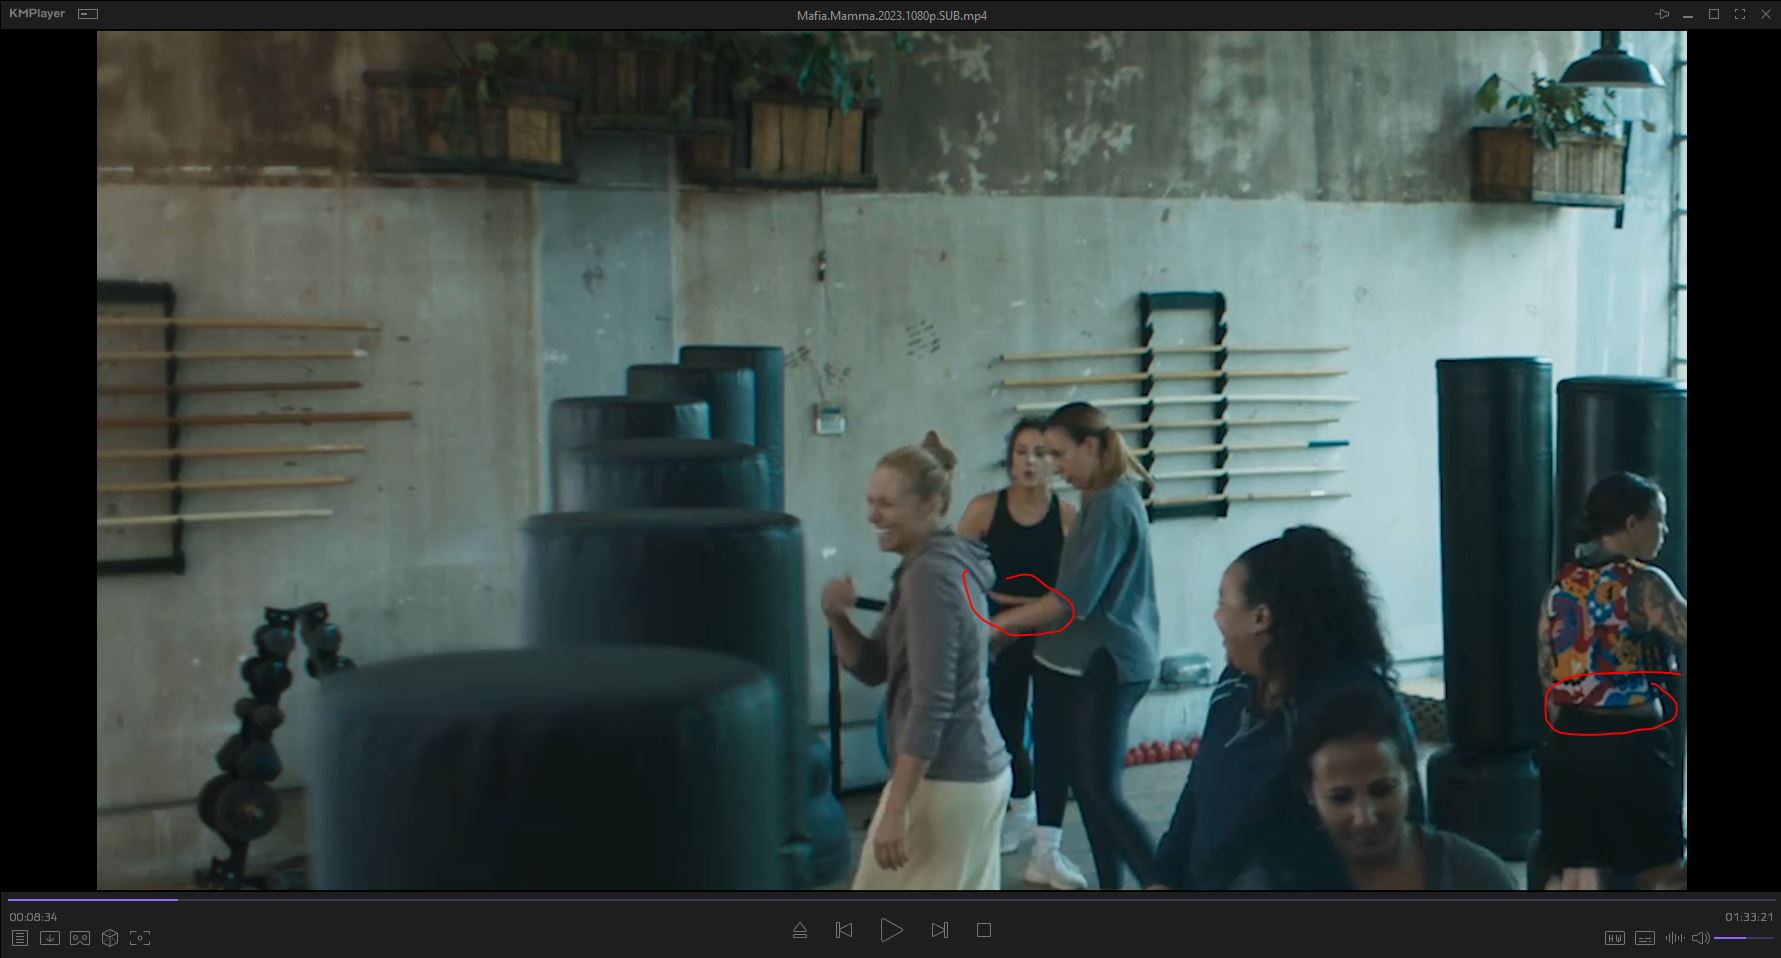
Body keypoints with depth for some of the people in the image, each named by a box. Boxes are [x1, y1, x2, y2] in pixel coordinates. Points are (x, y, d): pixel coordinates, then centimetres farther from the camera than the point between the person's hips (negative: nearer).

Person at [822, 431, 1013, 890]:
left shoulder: (929, 575, -19)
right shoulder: (948, 565, 12)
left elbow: (931, 704, -24)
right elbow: (872, 667, 15)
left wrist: (895, 810, -24)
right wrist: (838, 619, -4)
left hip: (944, 780, -10)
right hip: (978, 771, 10)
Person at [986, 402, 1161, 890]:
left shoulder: (1111, 505, -17)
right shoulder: (1107, 499, 13)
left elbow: (1073, 600, -20)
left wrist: (1001, 622, -12)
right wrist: (1018, 623, 16)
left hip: (1108, 666, -10)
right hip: (1091, 662, 10)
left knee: (1103, 792, -7)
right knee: (1090, 787, 10)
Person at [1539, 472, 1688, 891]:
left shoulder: (1561, 584, 8)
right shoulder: (1642, 584, -12)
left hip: (1569, 740, 6)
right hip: (1630, 742, -6)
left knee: (1575, 876, 10)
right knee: (1662, 876, 9)